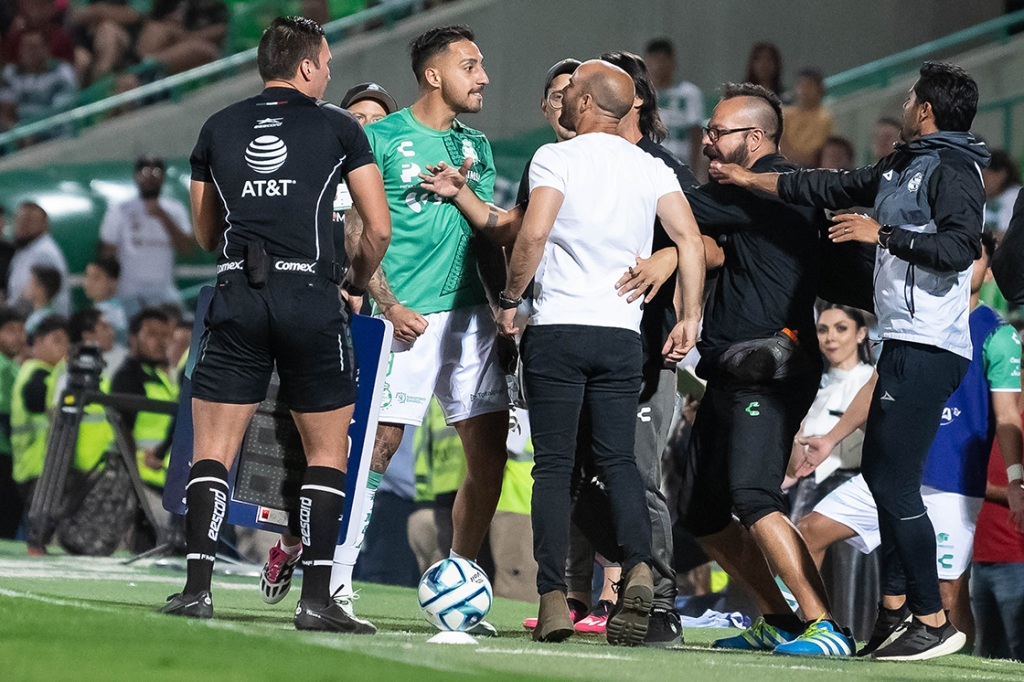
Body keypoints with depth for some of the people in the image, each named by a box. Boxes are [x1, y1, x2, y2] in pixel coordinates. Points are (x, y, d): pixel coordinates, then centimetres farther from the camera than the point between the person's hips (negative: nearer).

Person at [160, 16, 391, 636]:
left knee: (212, 451, 6)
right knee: (328, 452, 8)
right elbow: (379, 230, 4)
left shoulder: (218, 129, 12)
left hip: (238, 298, 2)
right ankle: (317, 597, 0)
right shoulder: (338, 127, 4)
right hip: (311, 299, -2)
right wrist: (357, 281, 22)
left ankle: (198, 587, -3)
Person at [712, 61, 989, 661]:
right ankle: (895, 608, 17)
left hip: (929, 351, -10)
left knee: (895, 482, -13)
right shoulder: (902, 167, 19)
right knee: (881, 471, 13)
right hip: (904, 344, 10)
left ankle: (934, 621, -11)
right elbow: (835, 188, 29)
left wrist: (882, 234, -18)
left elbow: (960, 247, -23)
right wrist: (753, 180, 35)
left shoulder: (953, 171, -10)